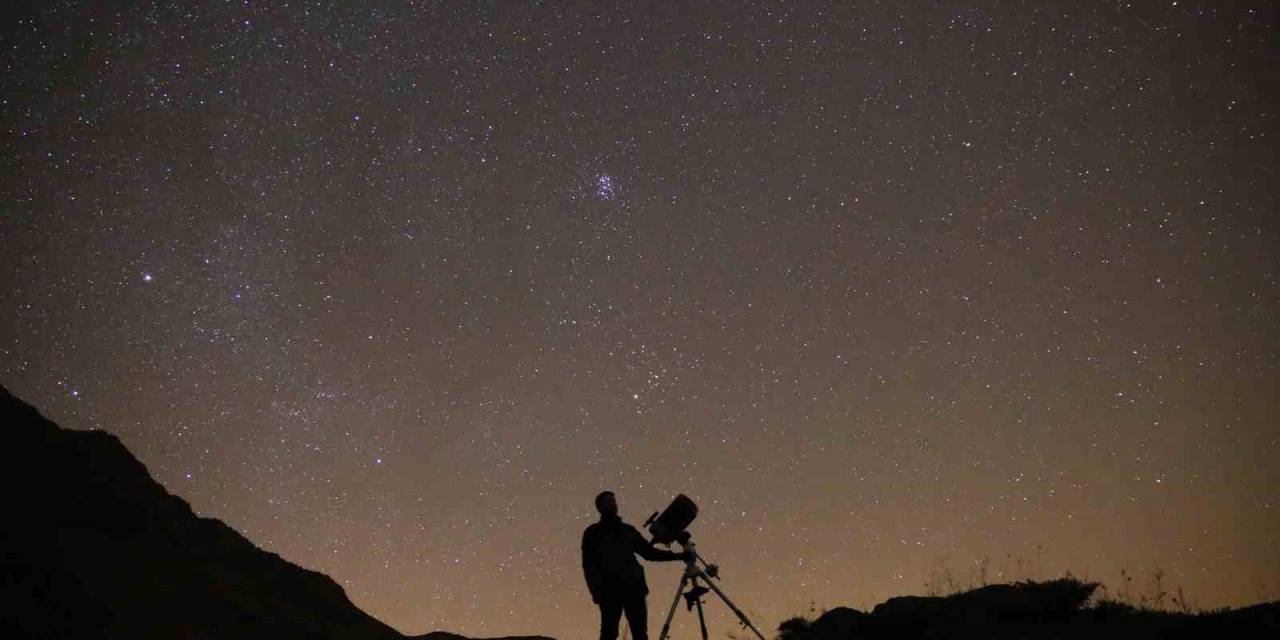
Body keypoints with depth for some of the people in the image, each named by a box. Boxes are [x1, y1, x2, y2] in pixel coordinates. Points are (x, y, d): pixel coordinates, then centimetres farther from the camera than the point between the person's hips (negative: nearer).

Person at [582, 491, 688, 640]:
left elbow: (649, 552, 20)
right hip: (610, 590, -4)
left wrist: (678, 555, 10)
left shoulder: (628, 530, 20)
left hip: (633, 587, 4)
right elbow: (588, 565, 1)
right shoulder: (593, 533, 8)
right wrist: (596, 591, -12)